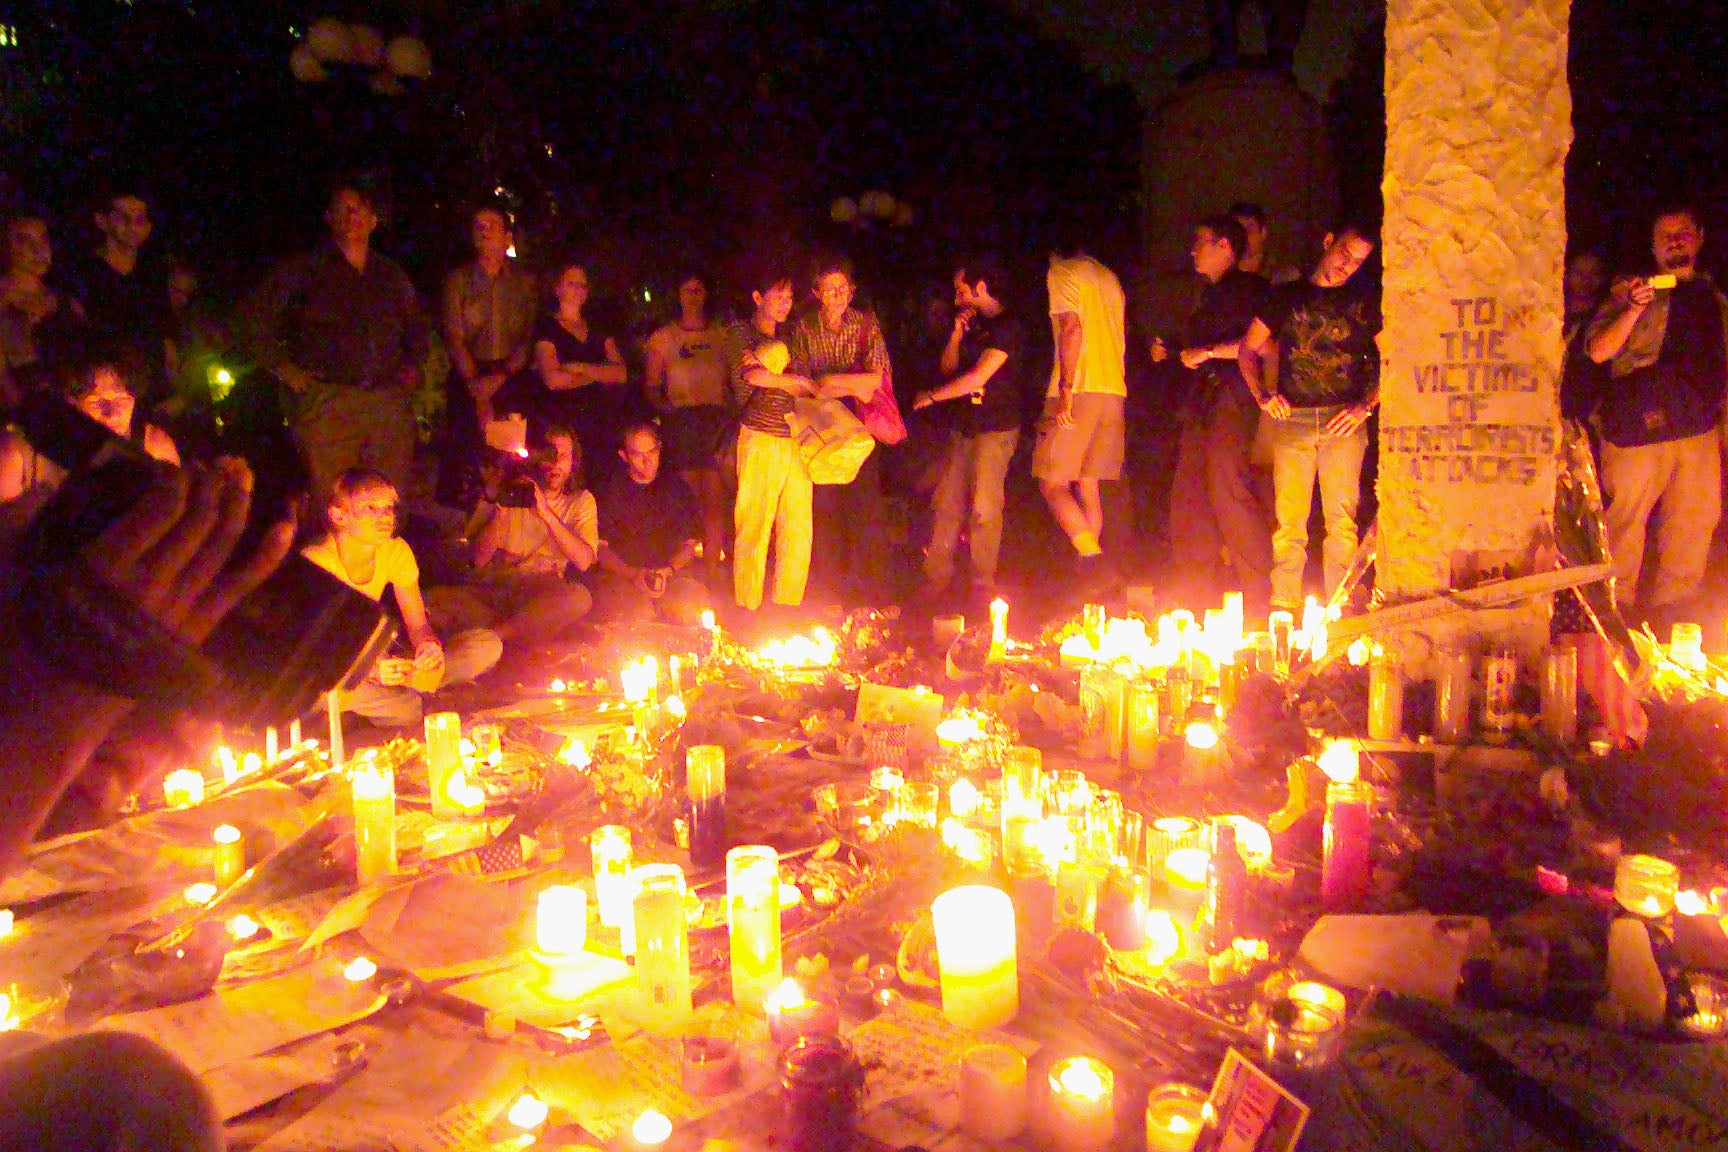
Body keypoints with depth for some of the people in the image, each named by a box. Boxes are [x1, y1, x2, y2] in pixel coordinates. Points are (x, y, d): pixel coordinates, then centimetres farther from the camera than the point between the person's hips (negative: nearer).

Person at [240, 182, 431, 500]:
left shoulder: (392, 276, 20)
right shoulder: (305, 269, 9)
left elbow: (419, 327, 34)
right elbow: (253, 314, 8)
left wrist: (413, 364, 17)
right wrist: (283, 368, 0)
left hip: (389, 402, 3)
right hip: (326, 400, -3)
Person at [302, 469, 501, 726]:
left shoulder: (396, 551, -5)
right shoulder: (315, 562, -21)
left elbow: (417, 624, -4)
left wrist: (429, 646, -30)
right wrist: (367, 669, -42)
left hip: (377, 658, 6)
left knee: (488, 645, -11)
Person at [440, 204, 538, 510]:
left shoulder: (525, 282, 12)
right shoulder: (458, 280, 11)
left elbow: (530, 338, 4)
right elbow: (454, 338, 2)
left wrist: (501, 376, -11)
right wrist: (475, 384, -12)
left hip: (512, 378, 0)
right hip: (469, 377, 0)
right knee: (462, 461, -11)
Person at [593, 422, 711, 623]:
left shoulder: (677, 488, 16)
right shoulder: (610, 492, 9)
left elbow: (690, 545, 14)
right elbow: (600, 547, 4)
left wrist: (668, 571, -6)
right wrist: (633, 574, -13)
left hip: (670, 576, 2)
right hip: (621, 576, -2)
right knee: (638, 610, -38)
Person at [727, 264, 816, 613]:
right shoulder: (739, 332, 5)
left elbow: (804, 390, 15)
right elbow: (753, 376, -12)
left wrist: (769, 372, -3)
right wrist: (800, 382, -1)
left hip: (796, 442, 6)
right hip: (760, 440, -6)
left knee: (798, 532, 3)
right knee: (753, 530, -6)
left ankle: (788, 612, 12)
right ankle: (748, 611, 3)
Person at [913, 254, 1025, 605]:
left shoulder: (1007, 325, -10)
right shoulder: (975, 323, 17)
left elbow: (978, 376, -16)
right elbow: (948, 368, 18)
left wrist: (932, 396, -5)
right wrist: (957, 334, 1)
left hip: (996, 428, -8)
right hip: (965, 426, 8)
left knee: (984, 507, -7)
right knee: (946, 501, 4)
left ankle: (983, 586, 2)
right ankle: (937, 576, 11)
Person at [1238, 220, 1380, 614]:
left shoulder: (1365, 303, 13)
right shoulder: (1287, 296, 15)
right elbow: (1249, 349, 16)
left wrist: (1366, 405, -6)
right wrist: (1263, 395, 1)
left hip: (1344, 423, 0)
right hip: (1292, 419, 0)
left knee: (1341, 521, -5)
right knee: (1289, 522, -3)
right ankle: (1284, 609, 2)